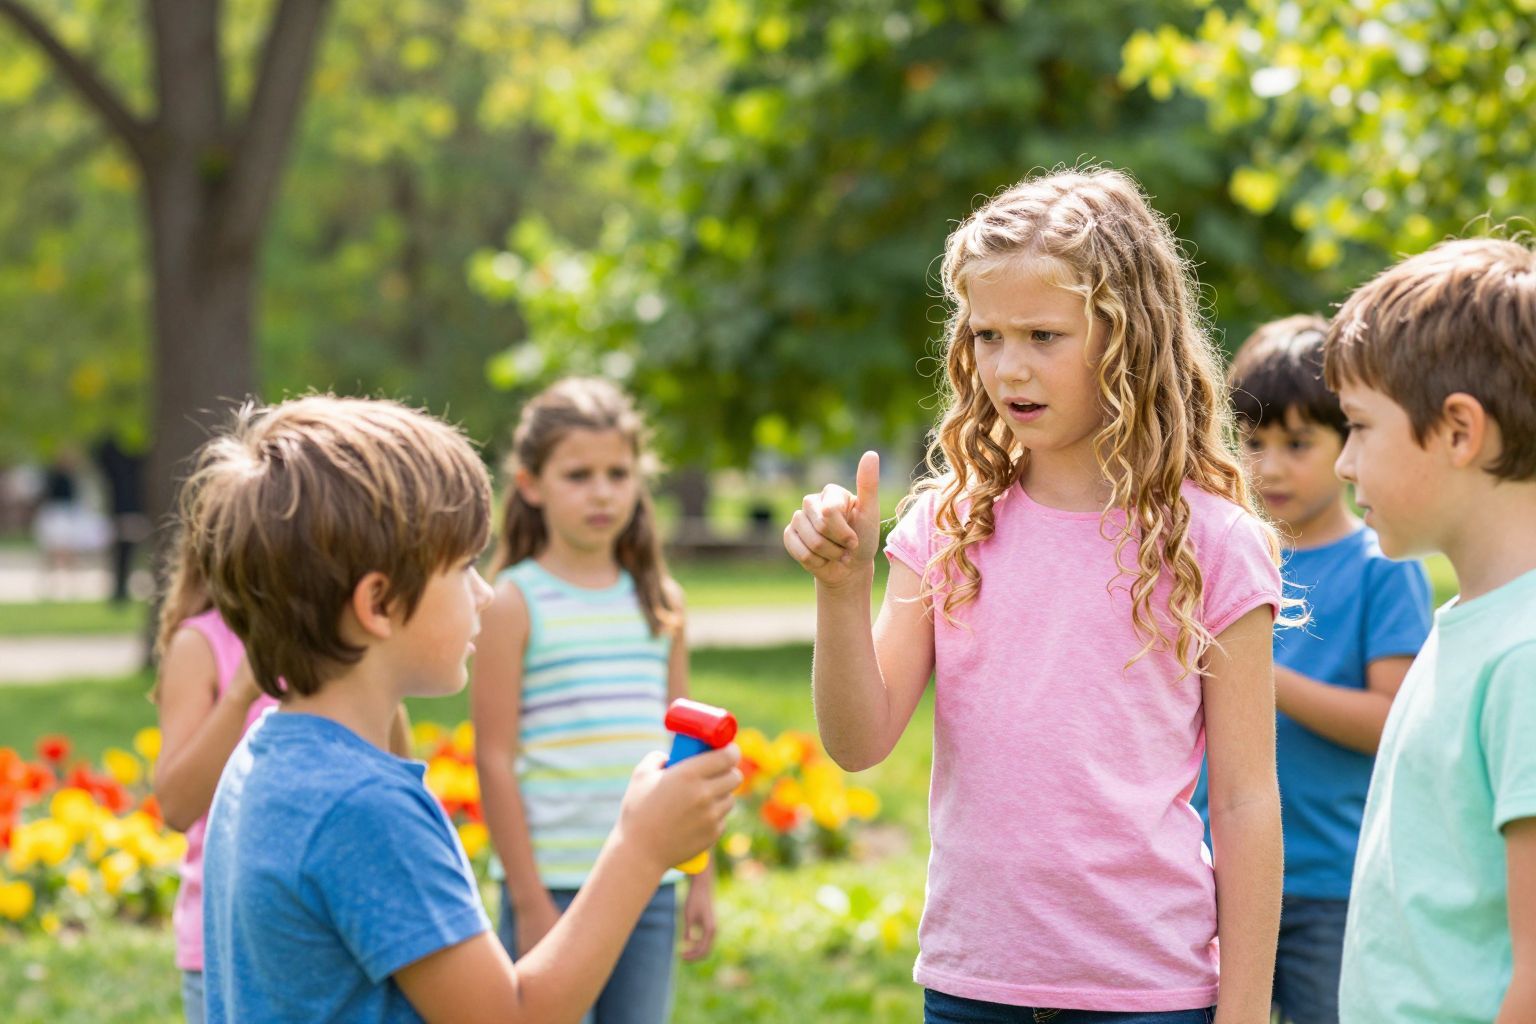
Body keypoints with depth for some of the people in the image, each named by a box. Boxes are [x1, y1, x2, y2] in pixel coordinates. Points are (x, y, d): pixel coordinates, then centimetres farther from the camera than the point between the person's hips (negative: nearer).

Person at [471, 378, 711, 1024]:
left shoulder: (660, 604, 10)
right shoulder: (513, 604, -5)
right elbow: (495, 760, -7)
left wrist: (701, 880, 11)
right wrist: (529, 901, -11)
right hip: (554, 887, -4)